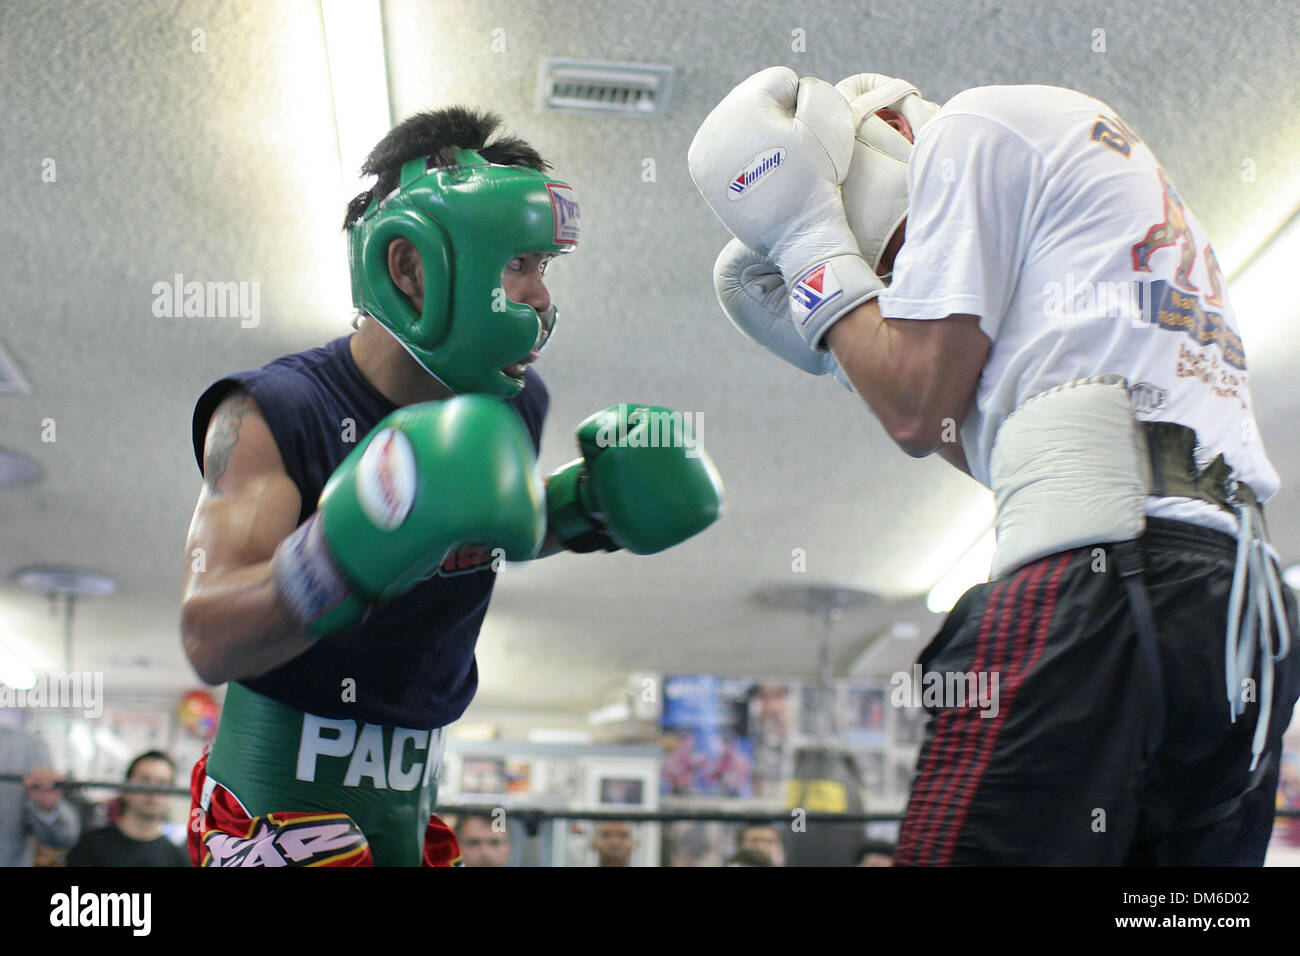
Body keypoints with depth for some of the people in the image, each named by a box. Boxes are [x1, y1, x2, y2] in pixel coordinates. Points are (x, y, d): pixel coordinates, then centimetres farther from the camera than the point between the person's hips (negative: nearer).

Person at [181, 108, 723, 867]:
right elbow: (210, 641, -30)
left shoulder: (512, 406, -2)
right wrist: (352, 550, -46)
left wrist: (588, 505, 0)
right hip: (282, 799, -5)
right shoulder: (272, 417, -20)